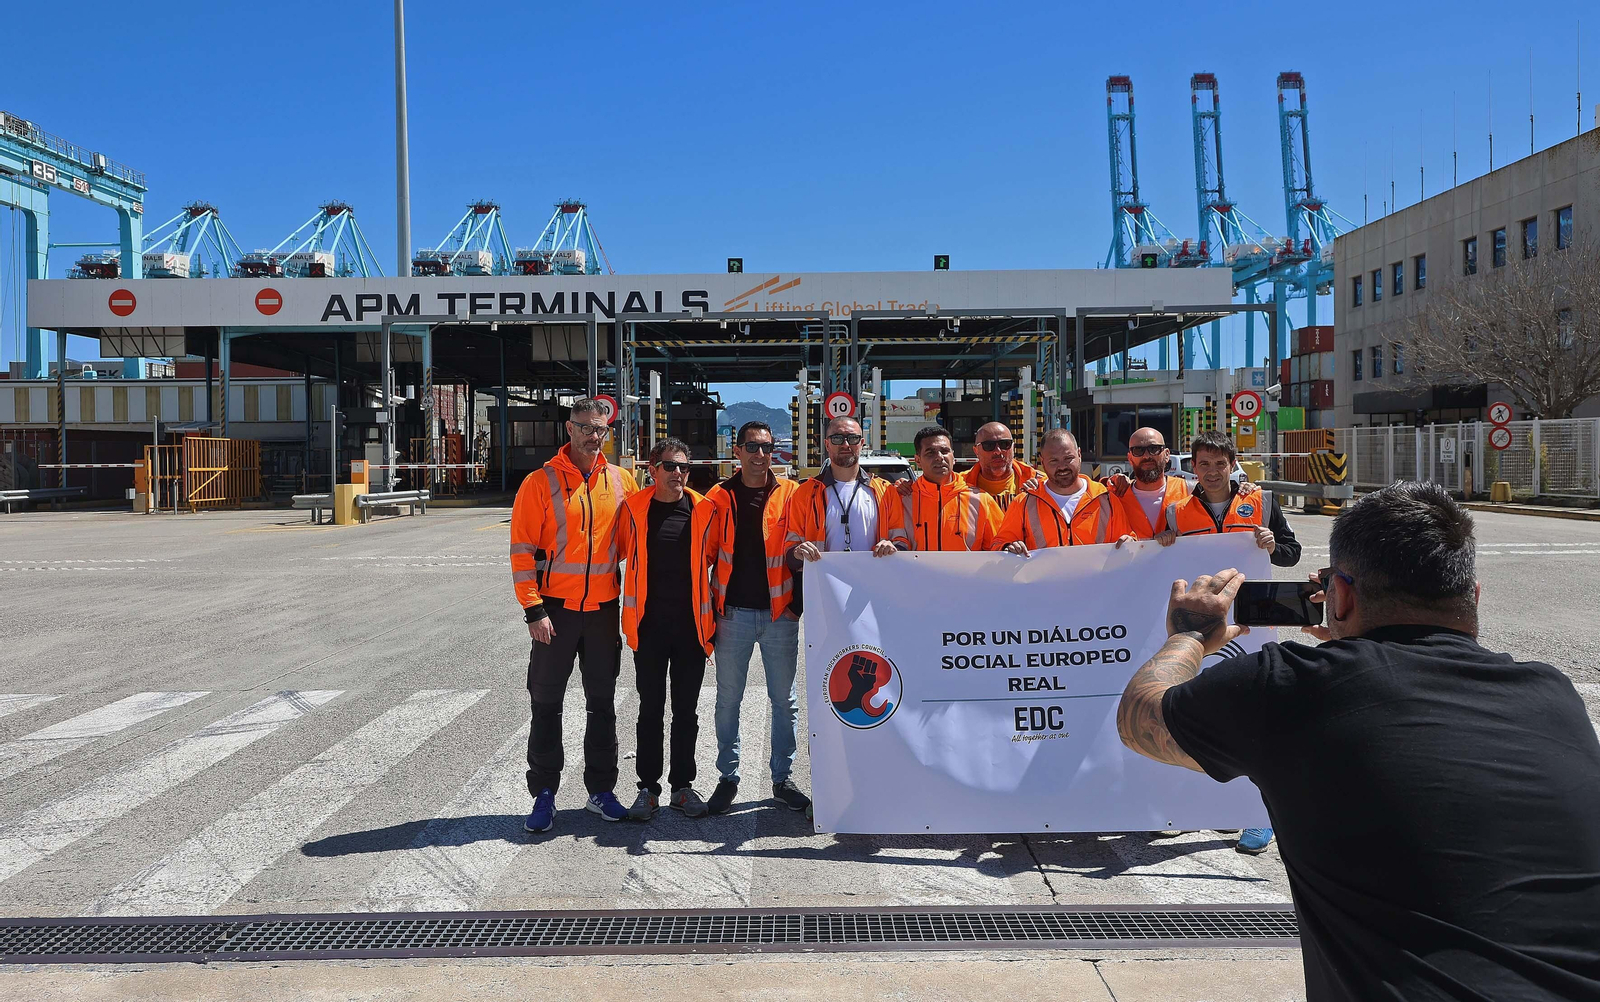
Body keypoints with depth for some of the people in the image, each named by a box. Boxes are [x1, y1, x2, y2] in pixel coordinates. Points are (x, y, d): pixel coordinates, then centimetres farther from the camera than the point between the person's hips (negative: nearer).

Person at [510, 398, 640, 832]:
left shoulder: (621, 480, 3)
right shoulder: (541, 483, -5)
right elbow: (523, 550, -7)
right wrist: (533, 609, -13)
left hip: (603, 609, 3)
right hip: (556, 609, -2)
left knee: (602, 703, 11)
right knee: (546, 704, 5)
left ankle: (601, 789, 23)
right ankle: (544, 795, 16)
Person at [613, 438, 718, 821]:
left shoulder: (704, 510, 0)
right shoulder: (633, 509, -2)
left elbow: (715, 557, 11)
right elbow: (616, 552, 9)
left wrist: (714, 612, 9)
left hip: (692, 626, 1)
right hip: (649, 627, -1)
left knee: (686, 711, 10)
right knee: (650, 710, 7)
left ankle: (682, 786, 22)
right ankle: (648, 788, 18)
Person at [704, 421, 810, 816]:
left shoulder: (789, 494, 1)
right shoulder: (719, 497, 3)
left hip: (780, 613, 0)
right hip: (733, 613, 0)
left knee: (784, 699, 8)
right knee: (728, 699, 8)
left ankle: (783, 778, 21)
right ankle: (728, 776, 21)